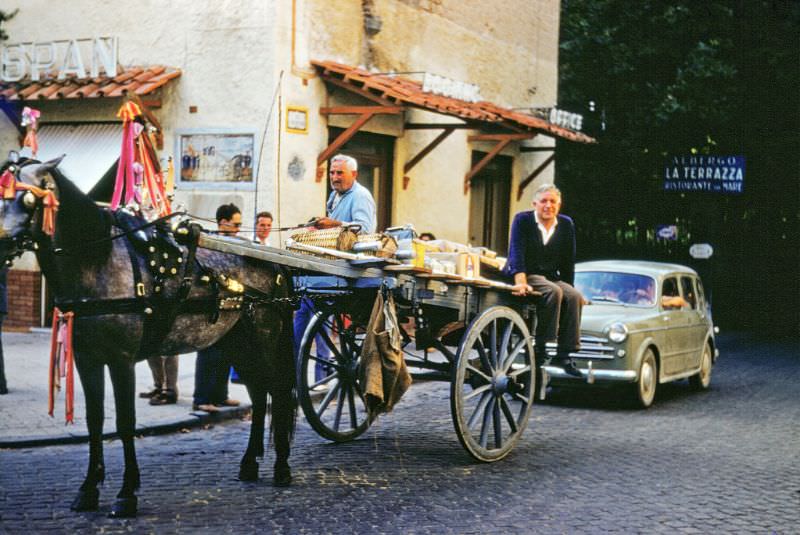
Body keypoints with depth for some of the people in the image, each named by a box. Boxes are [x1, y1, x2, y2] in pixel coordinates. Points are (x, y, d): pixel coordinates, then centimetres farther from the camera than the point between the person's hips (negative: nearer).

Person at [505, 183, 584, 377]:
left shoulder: (566, 224, 8)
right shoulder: (522, 220, -4)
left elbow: (568, 261, 12)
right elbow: (517, 252, -17)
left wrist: (568, 287, 5)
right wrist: (521, 282, -30)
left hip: (551, 277, 5)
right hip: (526, 275, -5)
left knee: (574, 296, -24)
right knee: (553, 292, -33)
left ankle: (564, 354, -21)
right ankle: (540, 347, -28)